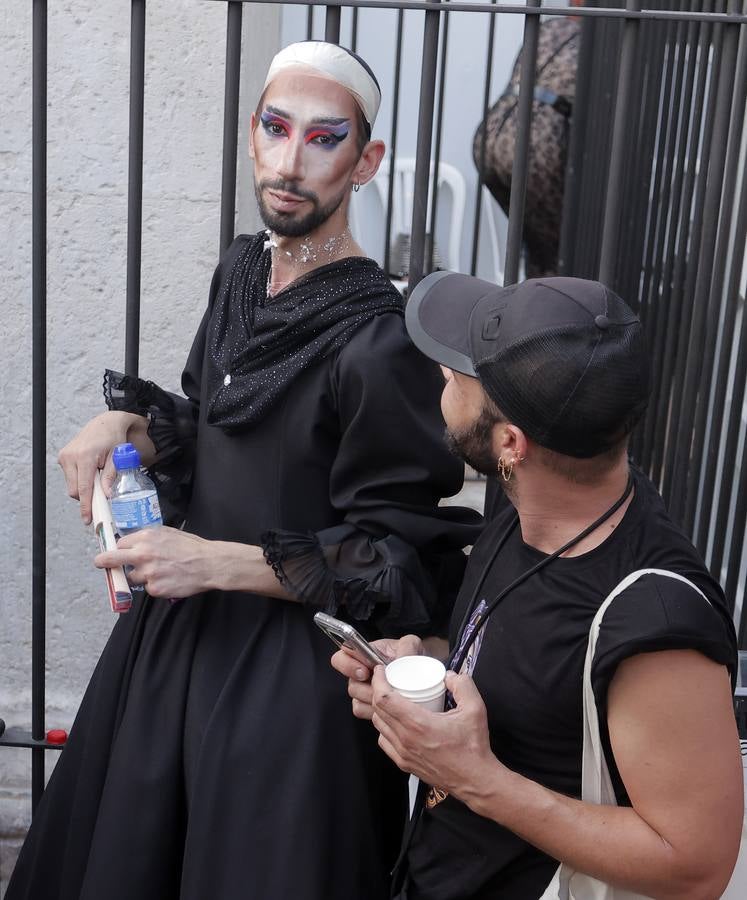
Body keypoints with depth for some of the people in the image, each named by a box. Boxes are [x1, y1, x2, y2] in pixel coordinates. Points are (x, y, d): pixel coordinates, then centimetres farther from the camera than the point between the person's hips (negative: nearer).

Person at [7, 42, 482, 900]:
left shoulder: (377, 344, -23)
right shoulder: (242, 268, 0)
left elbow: (401, 563, -17)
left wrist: (222, 563, -22)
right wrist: (131, 424, -4)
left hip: (291, 671, -7)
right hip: (179, 631, 8)